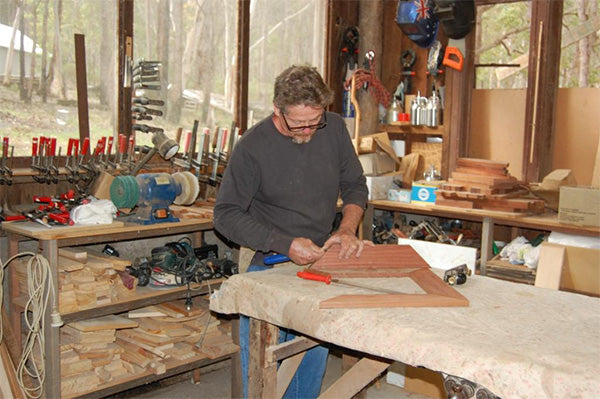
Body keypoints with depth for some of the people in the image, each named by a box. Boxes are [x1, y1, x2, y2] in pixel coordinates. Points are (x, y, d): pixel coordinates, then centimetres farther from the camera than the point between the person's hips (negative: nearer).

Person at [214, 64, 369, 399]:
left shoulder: (334, 128, -3)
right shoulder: (253, 147, -16)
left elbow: (355, 186, 9)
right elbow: (227, 215, -11)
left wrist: (348, 229, -10)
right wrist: (285, 244, -20)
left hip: (319, 262, 4)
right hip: (268, 267, -4)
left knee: (313, 362, 14)